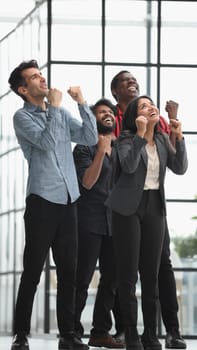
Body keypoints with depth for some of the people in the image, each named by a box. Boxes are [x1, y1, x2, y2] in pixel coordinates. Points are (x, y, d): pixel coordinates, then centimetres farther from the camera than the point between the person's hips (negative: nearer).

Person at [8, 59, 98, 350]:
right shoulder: (22, 117, -2)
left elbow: (90, 138, 8)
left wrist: (82, 103, 2)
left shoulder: (62, 114, 15)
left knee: (68, 271, 5)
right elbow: (47, 142, -16)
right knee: (33, 271, -3)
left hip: (68, 200, 5)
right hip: (42, 200, -5)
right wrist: (55, 107, -8)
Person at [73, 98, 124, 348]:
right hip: (90, 221, -6)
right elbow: (87, 182, -12)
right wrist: (101, 151, -19)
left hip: (114, 221, 6)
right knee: (82, 279, -6)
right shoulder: (85, 148, -1)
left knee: (111, 278, 6)